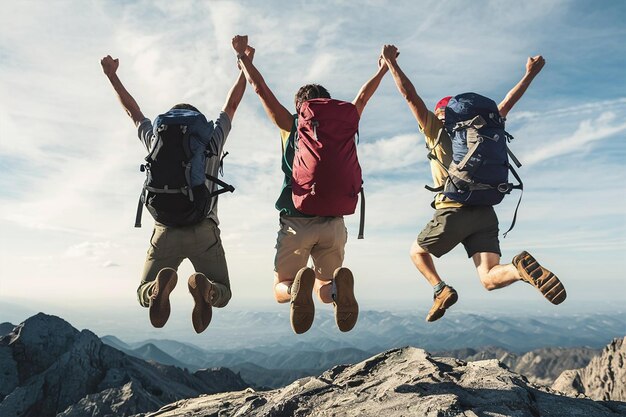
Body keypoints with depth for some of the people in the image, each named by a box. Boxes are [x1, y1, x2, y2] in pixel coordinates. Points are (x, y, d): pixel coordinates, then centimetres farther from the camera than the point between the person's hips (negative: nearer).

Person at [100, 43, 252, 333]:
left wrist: (111, 75, 43)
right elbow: (231, 105, 24)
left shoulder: (157, 142, 16)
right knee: (221, 294, 11)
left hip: (166, 230, 1)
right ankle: (204, 288, -27)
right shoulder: (211, 143, 13)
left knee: (144, 293, 15)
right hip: (204, 230, -1)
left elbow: (132, 111, 30)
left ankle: (160, 287, -24)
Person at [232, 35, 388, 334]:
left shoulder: (291, 126, 8)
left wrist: (242, 55, 29)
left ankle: (298, 288, -26)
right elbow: (363, 97, 29)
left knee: (281, 290, 13)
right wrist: (382, 68, 43)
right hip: (333, 223, 2)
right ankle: (340, 284, -21)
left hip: (296, 222, -2)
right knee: (325, 291, 18)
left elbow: (261, 89, 14)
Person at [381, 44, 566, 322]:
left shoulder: (436, 130, 9)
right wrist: (530, 74, 40)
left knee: (417, 251, 20)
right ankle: (522, 267, -30)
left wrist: (391, 62, 12)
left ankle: (441, 290, -2)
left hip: (453, 210, -4)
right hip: (485, 213, 4)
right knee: (490, 279, 0)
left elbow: (410, 96, 7)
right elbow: (507, 103, 27)